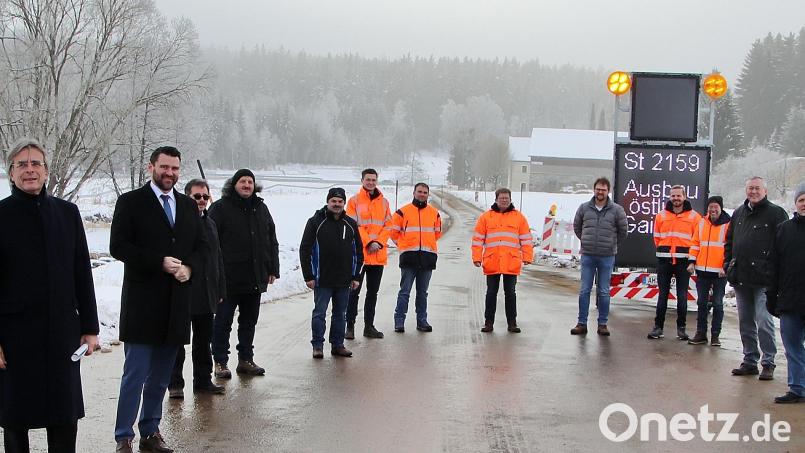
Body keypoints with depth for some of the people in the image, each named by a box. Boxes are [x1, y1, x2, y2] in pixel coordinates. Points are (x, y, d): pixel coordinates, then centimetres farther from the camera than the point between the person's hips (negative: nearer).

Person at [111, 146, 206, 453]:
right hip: (143, 300, -5)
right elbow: (118, 247, -9)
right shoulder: (131, 202, -2)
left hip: (177, 301, 5)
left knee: (161, 375, 12)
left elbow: (201, 244, 15)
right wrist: (160, 262, -17)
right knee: (136, 373, -4)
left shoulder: (188, 206, 13)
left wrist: (189, 267, -6)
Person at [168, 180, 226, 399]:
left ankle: (203, 380, 23)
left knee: (204, 340, 14)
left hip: (206, 296, 7)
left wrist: (220, 290, 14)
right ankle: (175, 383, 12)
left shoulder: (210, 224, 14)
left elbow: (218, 259, 18)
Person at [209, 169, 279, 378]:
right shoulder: (220, 208, -5)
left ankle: (246, 359, 24)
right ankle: (220, 362, 12)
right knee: (223, 321, 3)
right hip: (228, 278, -5)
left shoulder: (261, 208, 13)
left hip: (255, 279, 6)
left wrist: (273, 270, 12)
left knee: (249, 321, 13)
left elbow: (272, 241, 18)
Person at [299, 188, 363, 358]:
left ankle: (337, 344, 18)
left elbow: (358, 251, 13)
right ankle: (318, 345, 9)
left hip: (344, 280, 4)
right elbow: (305, 250, -4)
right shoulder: (315, 222, -3)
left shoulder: (351, 224, 8)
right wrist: (308, 276, -9)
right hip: (322, 280, -4)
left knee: (340, 314, 10)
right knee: (319, 313, 1)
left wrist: (355, 276, 7)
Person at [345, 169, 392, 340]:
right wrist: (369, 242, -16)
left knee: (373, 292, 10)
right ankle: (350, 326, 6)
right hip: (359, 253, -4)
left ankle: (369, 326, 18)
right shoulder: (354, 201, -1)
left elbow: (388, 226, 7)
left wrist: (378, 243, -8)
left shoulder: (383, 202, 10)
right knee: (354, 291, 0)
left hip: (379, 254, 4)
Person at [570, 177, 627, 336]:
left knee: (604, 292, 5)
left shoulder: (617, 210, -3)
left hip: (607, 257, -1)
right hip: (587, 256, 1)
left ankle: (603, 324, 13)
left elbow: (622, 231, 7)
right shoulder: (584, 208, 2)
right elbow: (576, 227, 16)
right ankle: (582, 323, 9)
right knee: (584, 290, 3)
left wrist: (611, 245, 11)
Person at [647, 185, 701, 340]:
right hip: (664, 260, 2)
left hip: (683, 261, -2)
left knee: (682, 296, 2)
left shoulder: (694, 216, 1)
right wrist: (664, 251, 11)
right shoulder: (661, 216, 7)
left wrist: (690, 255, 2)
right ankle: (658, 327, 9)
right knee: (662, 295, 4)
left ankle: (681, 328, 10)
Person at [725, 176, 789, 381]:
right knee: (745, 322, 11)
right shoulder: (739, 213, 16)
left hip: (763, 279, -6)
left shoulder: (776, 213, -3)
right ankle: (750, 361, 20)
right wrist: (728, 264, 12)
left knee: (764, 322, -7)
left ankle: (768, 363, 3)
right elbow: (729, 241, 23)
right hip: (740, 278, 6)